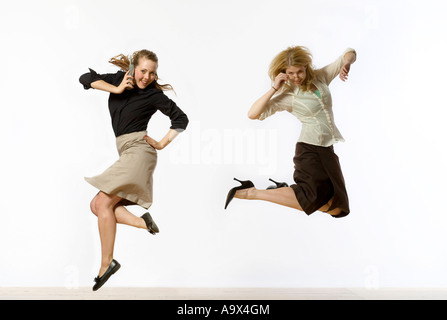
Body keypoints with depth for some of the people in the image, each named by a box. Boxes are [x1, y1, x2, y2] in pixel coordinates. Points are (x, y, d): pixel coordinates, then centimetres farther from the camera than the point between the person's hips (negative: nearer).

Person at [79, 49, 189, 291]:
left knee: (103, 202, -13)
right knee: (97, 205, 4)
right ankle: (142, 222, -5)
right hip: (125, 151, 8)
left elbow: (181, 119, 1)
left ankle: (106, 263, -8)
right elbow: (86, 78, 5)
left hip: (138, 151, -8)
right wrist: (117, 89, -4)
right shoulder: (120, 79, 11)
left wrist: (162, 143, -6)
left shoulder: (154, 94, -2)